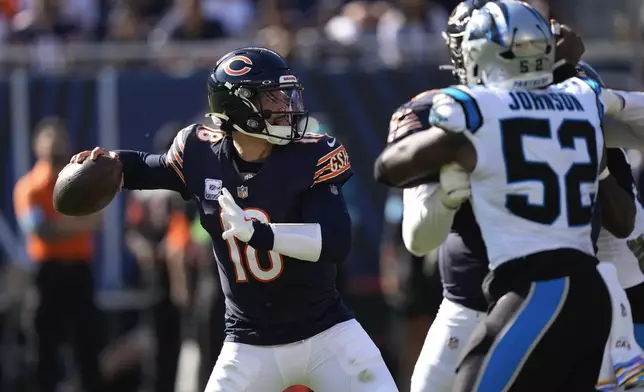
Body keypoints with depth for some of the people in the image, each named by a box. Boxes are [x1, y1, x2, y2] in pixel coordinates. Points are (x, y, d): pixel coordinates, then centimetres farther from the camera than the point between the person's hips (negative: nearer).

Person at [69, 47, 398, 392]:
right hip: (250, 346, 1)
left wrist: (258, 232, -36)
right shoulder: (201, 154, -6)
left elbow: (337, 243, -26)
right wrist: (113, 163, -4)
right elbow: (153, 169, 17)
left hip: (325, 334, -1)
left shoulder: (312, 157, -15)